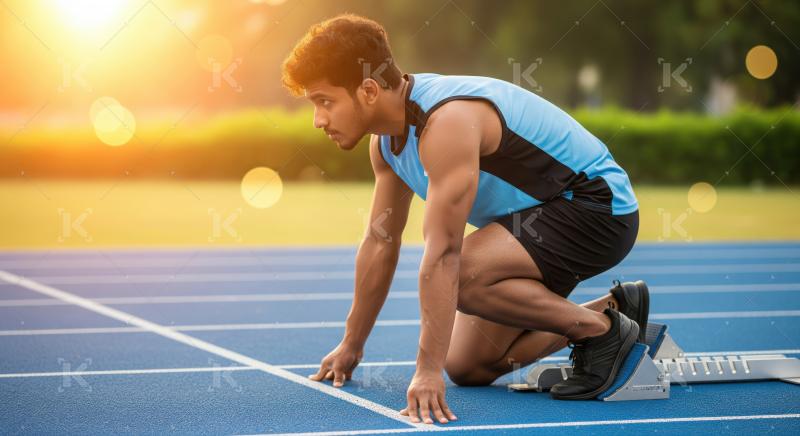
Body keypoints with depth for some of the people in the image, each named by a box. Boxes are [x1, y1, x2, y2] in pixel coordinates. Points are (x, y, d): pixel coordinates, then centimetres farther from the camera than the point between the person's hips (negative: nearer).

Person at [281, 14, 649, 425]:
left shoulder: (448, 122, -31)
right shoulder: (387, 137, -1)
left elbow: (442, 255, -36)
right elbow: (380, 242, 10)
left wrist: (428, 371, -38)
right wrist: (351, 345, 15)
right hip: (533, 217, 10)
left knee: (461, 272, -33)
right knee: (467, 368, 4)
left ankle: (601, 329, -13)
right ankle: (613, 307, 18)